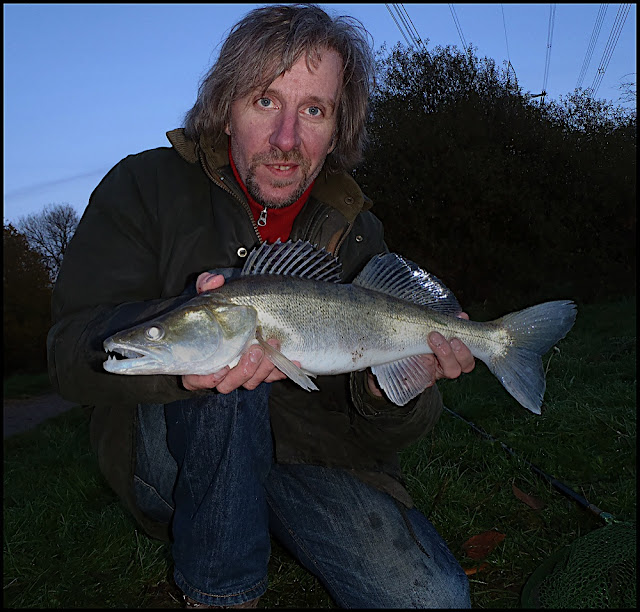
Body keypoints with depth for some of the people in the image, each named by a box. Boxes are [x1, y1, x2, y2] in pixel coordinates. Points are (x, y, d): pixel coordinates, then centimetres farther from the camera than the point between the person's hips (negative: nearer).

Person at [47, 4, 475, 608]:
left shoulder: (355, 233, -1)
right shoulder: (146, 185, -7)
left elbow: (371, 439, -2)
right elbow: (72, 349, -18)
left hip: (306, 456, 3)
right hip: (172, 460, -1)